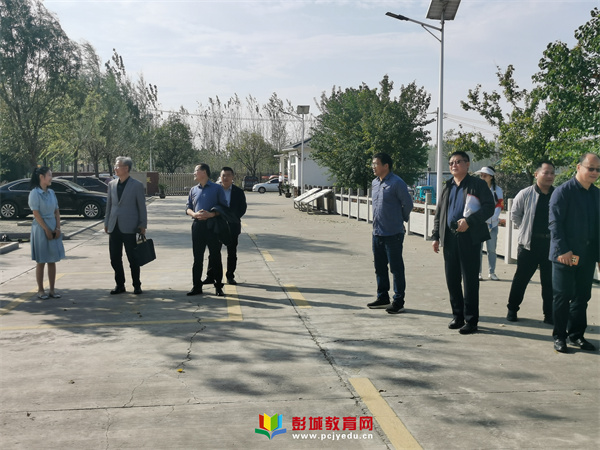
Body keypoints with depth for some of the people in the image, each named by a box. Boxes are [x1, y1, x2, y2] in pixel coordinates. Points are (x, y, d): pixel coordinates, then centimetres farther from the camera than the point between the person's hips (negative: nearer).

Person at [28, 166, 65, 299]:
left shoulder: (51, 192, 9)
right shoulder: (35, 193, -10)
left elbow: (57, 211, 9)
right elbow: (36, 214, -13)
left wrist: (58, 228, -2)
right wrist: (46, 230, -15)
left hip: (53, 229, 6)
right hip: (41, 229, -6)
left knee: (52, 261, 7)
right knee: (41, 261, 2)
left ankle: (52, 290, 13)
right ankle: (40, 290, 10)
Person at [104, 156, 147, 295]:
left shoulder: (137, 185, -3)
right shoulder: (112, 184, 10)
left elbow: (142, 207, -2)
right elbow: (109, 205, 15)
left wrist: (143, 225, -5)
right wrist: (106, 223, 12)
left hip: (129, 228, -5)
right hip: (114, 227, 5)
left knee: (133, 259, 2)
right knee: (115, 259, 8)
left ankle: (137, 286, 15)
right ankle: (120, 285, 20)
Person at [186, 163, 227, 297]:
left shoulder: (217, 189, 1)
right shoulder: (193, 190, 14)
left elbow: (224, 207, -2)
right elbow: (188, 207, 13)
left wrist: (212, 214, -17)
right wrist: (194, 214, -9)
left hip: (213, 225, -4)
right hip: (197, 225, 4)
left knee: (215, 257, 1)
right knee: (197, 258, 7)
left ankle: (218, 286, 9)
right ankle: (196, 286, 14)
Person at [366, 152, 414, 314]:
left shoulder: (397, 183, -13)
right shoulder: (374, 183, 11)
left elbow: (408, 204, -6)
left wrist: (401, 219, 6)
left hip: (393, 234, -8)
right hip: (377, 232, 8)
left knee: (396, 268, -1)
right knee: (380, 267, 15)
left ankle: (398, 302, 7)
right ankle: (383, 298, 28)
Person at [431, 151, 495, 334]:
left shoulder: (477, 184, 0)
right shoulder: (447, 187, 17)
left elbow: (489, 207, -8)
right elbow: (439, 213, 18)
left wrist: (469, 221, -19)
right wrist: (436, 236, 10)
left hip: (470, 238, -6)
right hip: (449, 237, 6)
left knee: (470, 280, -2)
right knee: (452, 278, 8)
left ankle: (471, 321, 5)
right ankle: (458, 316, 21)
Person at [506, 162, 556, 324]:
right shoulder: (526, 194, -2)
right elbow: (515, 214, 9)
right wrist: (525, 229, 7)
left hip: (551, 244, 2)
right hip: (529, 244, -1)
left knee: (549, 281, 8)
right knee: (521, 278, 6)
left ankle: (549, 314, 18)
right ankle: (512, 309, 20)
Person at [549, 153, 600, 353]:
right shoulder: (563, 191, -7)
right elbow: (555, 223, -12)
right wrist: (563, 250, -18)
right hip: (566, 255, -6)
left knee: (582, 297, 11)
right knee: (562, 297, 2)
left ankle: (576, 334, 23)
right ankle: (559, 336, 13)